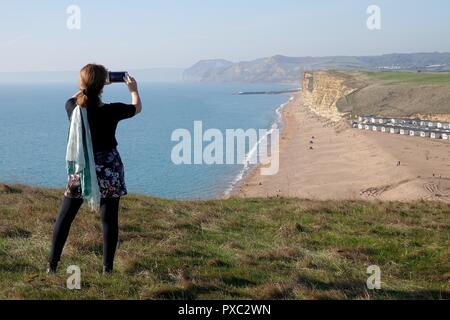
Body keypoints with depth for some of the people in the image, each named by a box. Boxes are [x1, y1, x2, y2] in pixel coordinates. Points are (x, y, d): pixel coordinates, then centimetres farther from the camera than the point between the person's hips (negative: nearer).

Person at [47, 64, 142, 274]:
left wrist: (90, 85, 29)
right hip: (108, 170, -3)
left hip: (80, 169, 3)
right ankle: (107, 268, 8)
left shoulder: (73, 107, -7)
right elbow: (137, 108, 5)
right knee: (109, 219, 5)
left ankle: (52, 265, 15)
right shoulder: (110, 111, -15)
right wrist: (134, 90, 23)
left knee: (64, 217, 12)